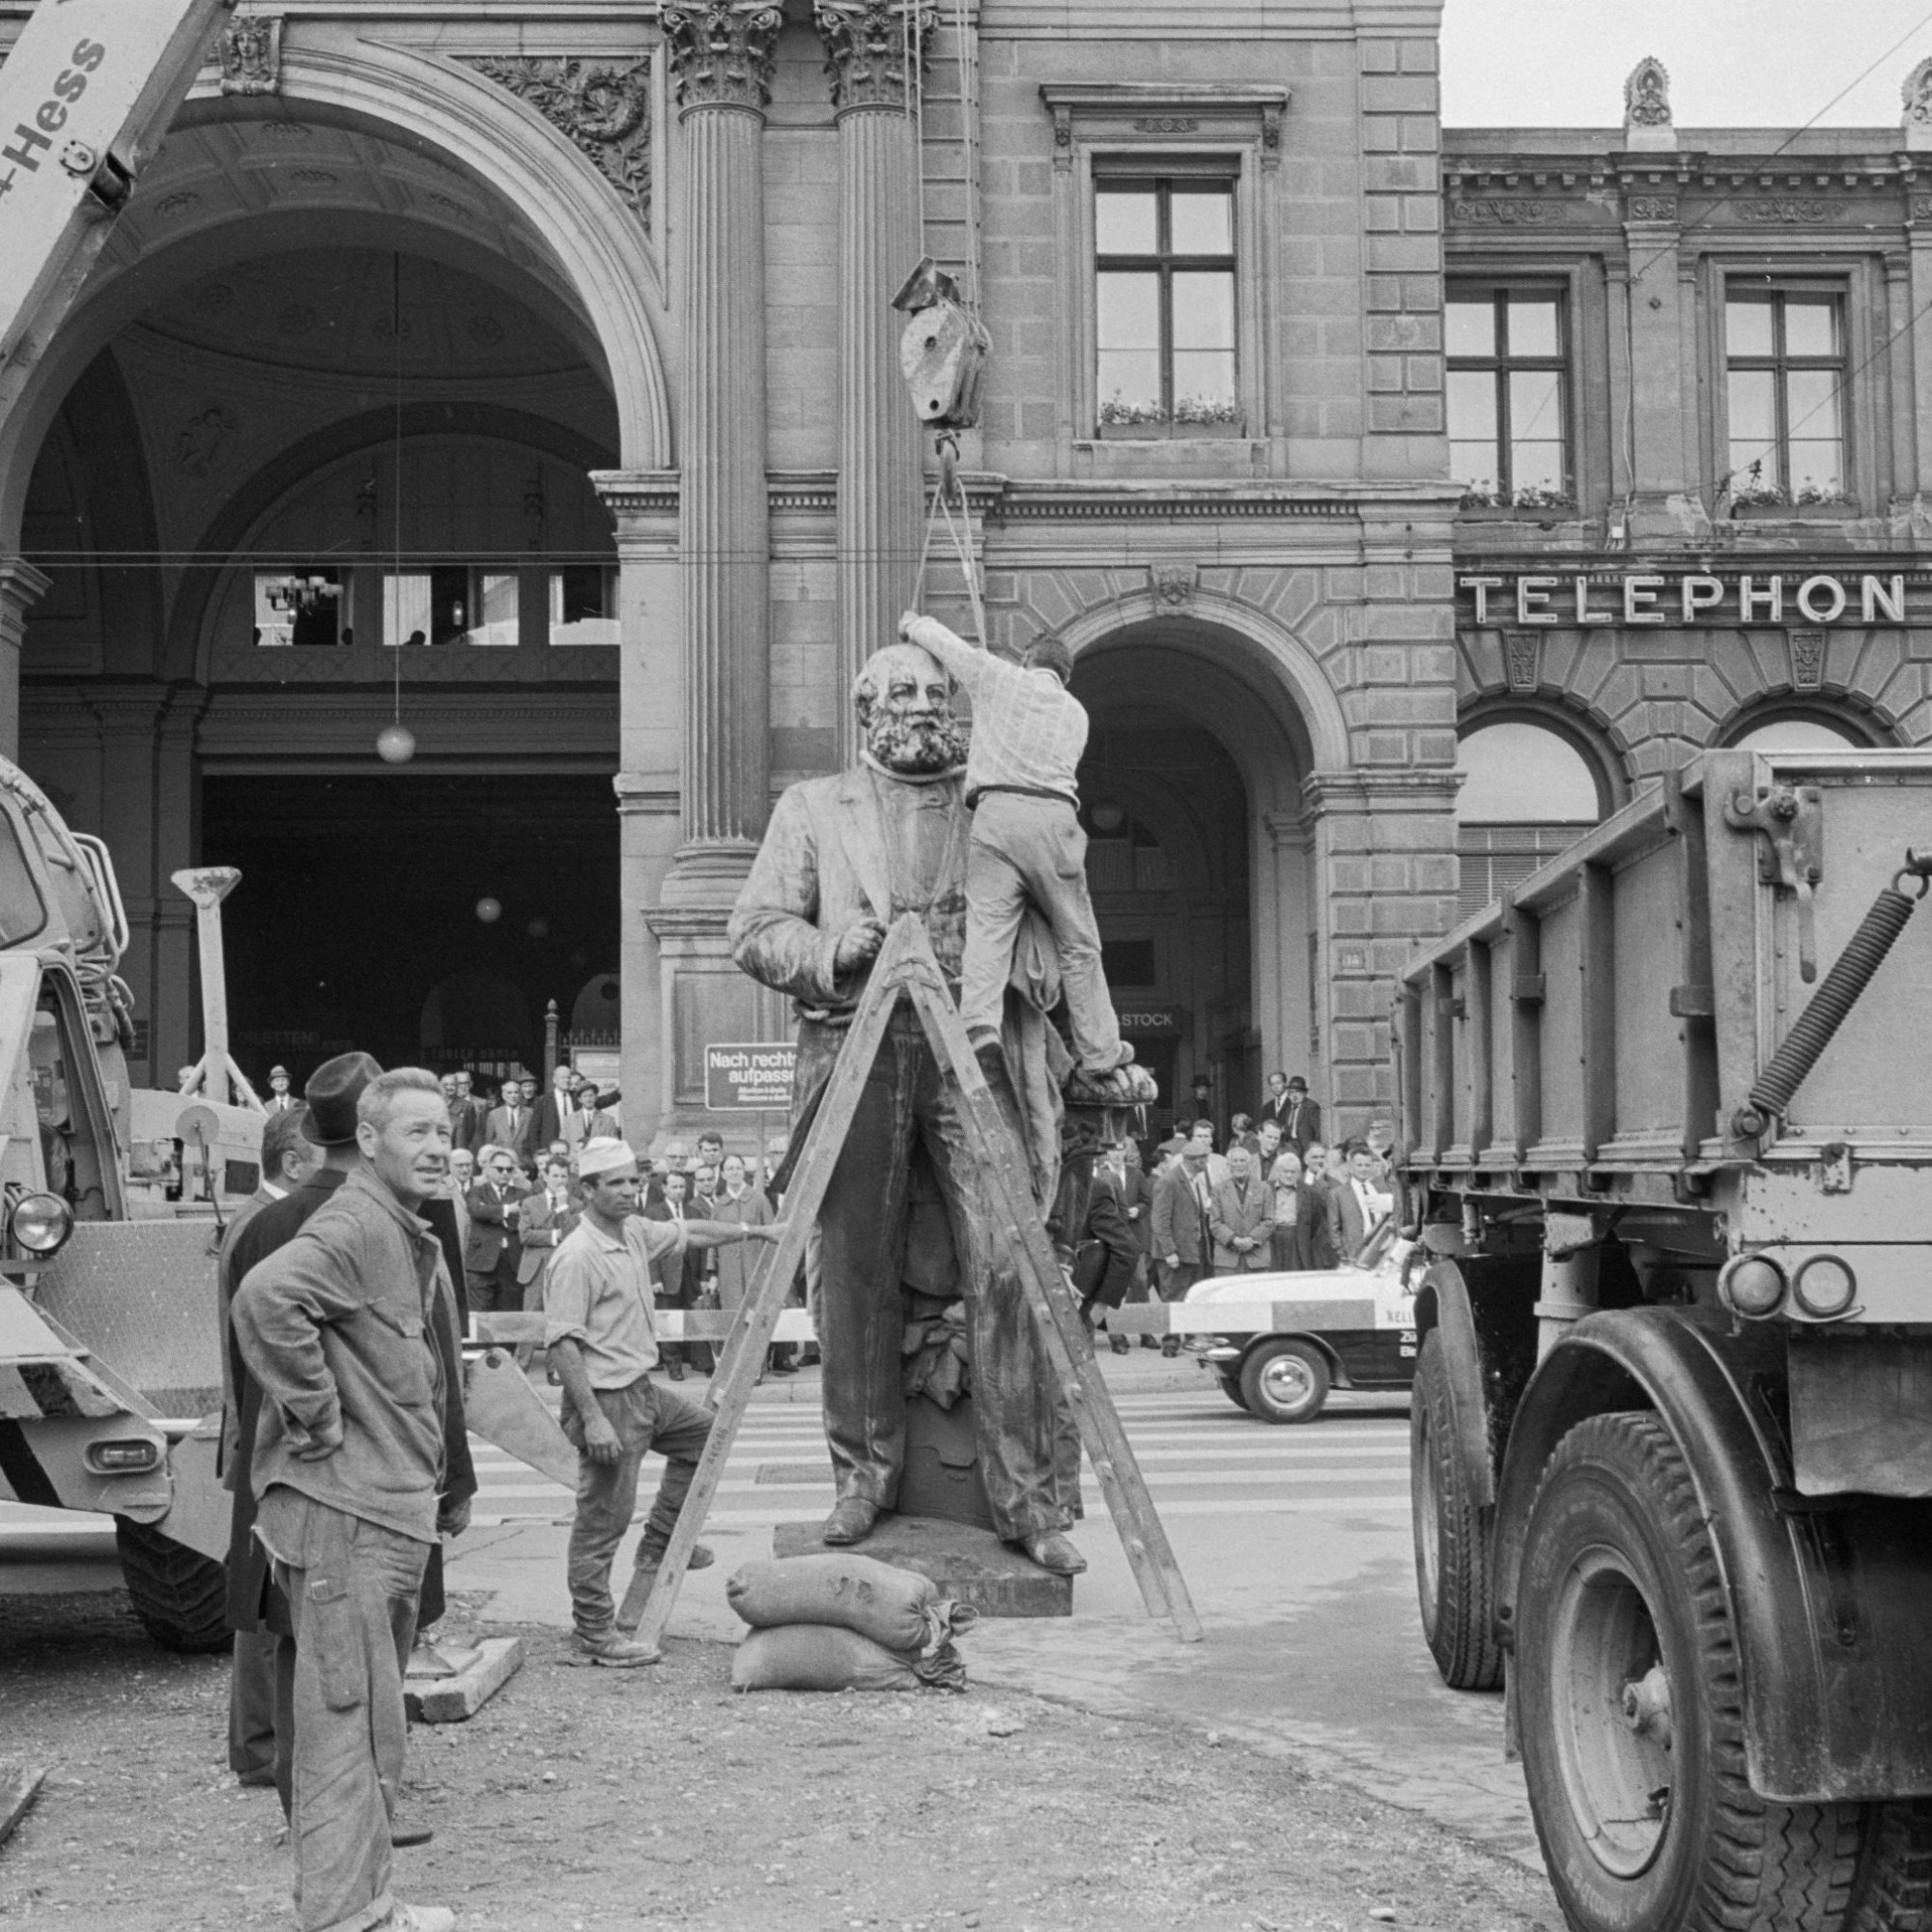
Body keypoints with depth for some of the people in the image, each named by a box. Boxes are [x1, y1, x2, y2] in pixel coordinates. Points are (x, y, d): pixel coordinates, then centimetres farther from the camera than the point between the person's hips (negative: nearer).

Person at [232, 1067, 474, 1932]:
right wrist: (318, 1418, -25)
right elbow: (265, 1299, -33)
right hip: (342, 1511, -10)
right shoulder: (351, 1229, -15)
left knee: (371, 1714, 16)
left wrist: (444, 1492, 21)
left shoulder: (411, 1240, 17)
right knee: (352, 1714, -5)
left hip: (395, 1511, 10)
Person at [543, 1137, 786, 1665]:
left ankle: (658, 1547, 29)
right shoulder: (576, 1257, -21)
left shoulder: (634, 1232, 6)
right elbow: (562, 1343, -24)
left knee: (703, 1432, 25)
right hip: (606, 1398, -10)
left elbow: (687, 1233, 26)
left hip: (641, 1388, 10)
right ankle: (592, 1632, 5)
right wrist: (592, 1419, -27)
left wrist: (752, 1232, 26)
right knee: (602, 1520, -3)